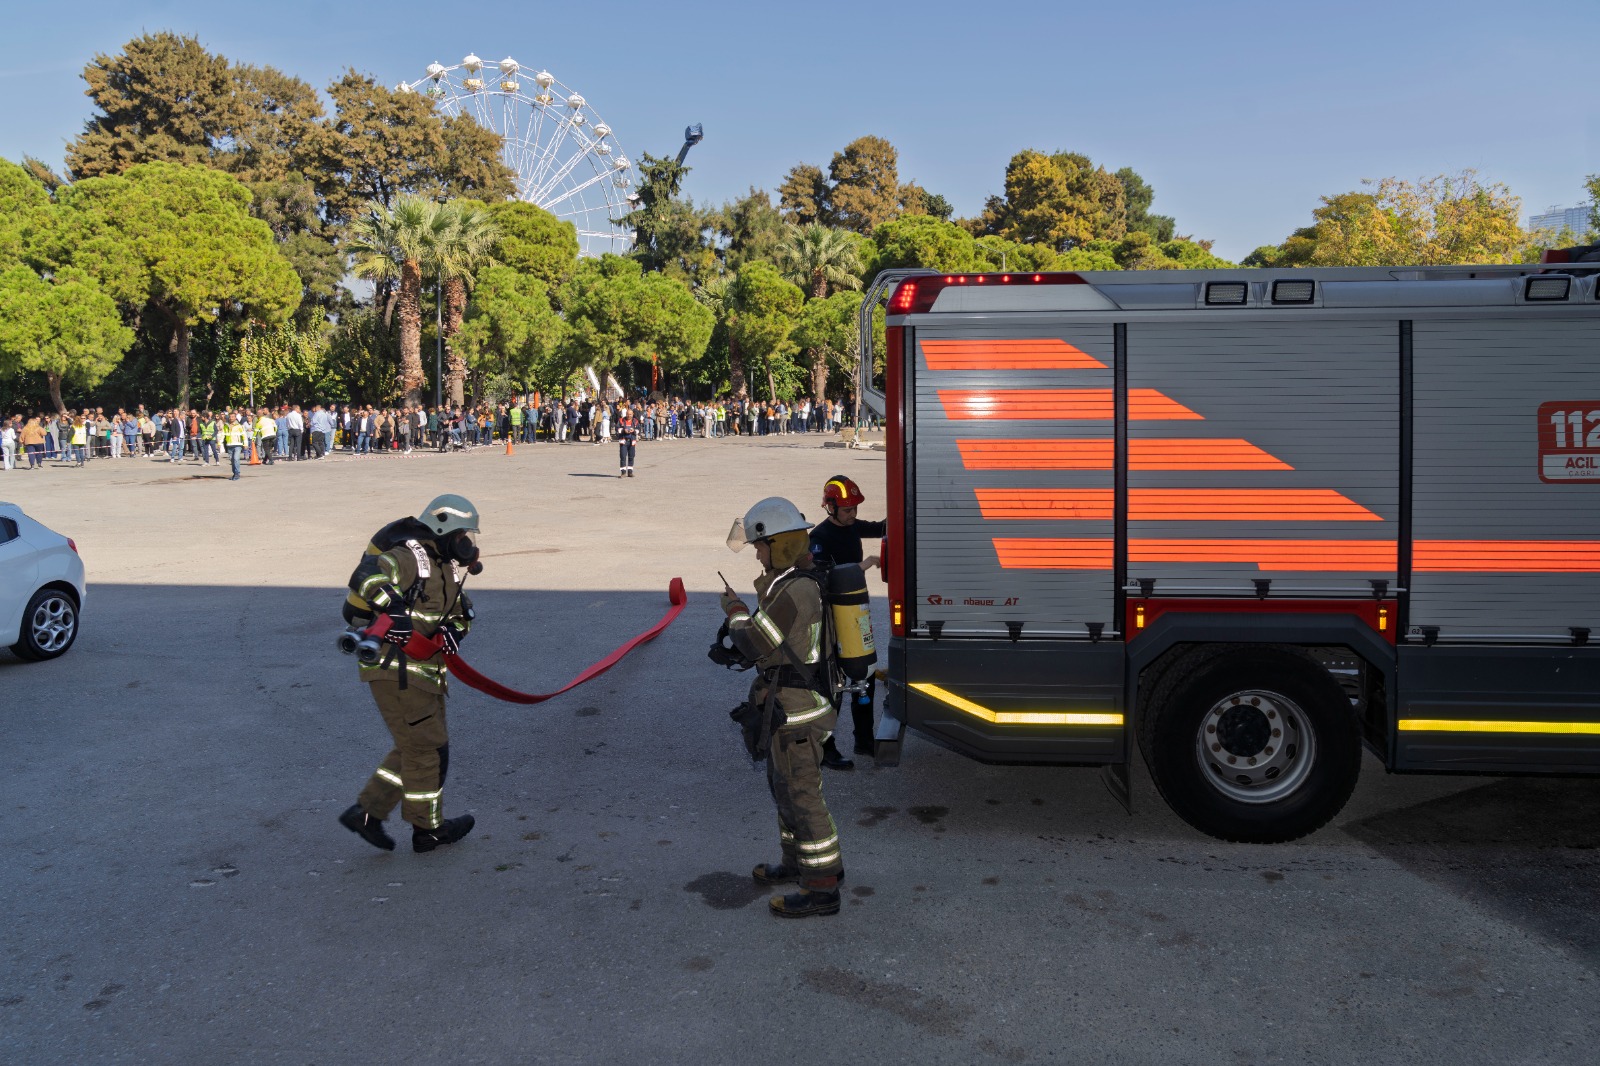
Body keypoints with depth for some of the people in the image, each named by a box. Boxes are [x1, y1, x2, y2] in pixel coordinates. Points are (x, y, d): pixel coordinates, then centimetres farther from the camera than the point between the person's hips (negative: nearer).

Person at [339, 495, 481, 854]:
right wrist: (392, 609, -42)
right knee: (427, 749, 0)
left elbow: (459, 610, 13)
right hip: (396, 671, -10)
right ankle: (428, 829, 15)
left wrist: (453, 628, -9)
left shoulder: (446, 568, 14)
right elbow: (367, 576, -29)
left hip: (424, 670, 10)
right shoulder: (411, 558, -15)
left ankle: (366, 811, 24)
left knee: (415, 747, 18)